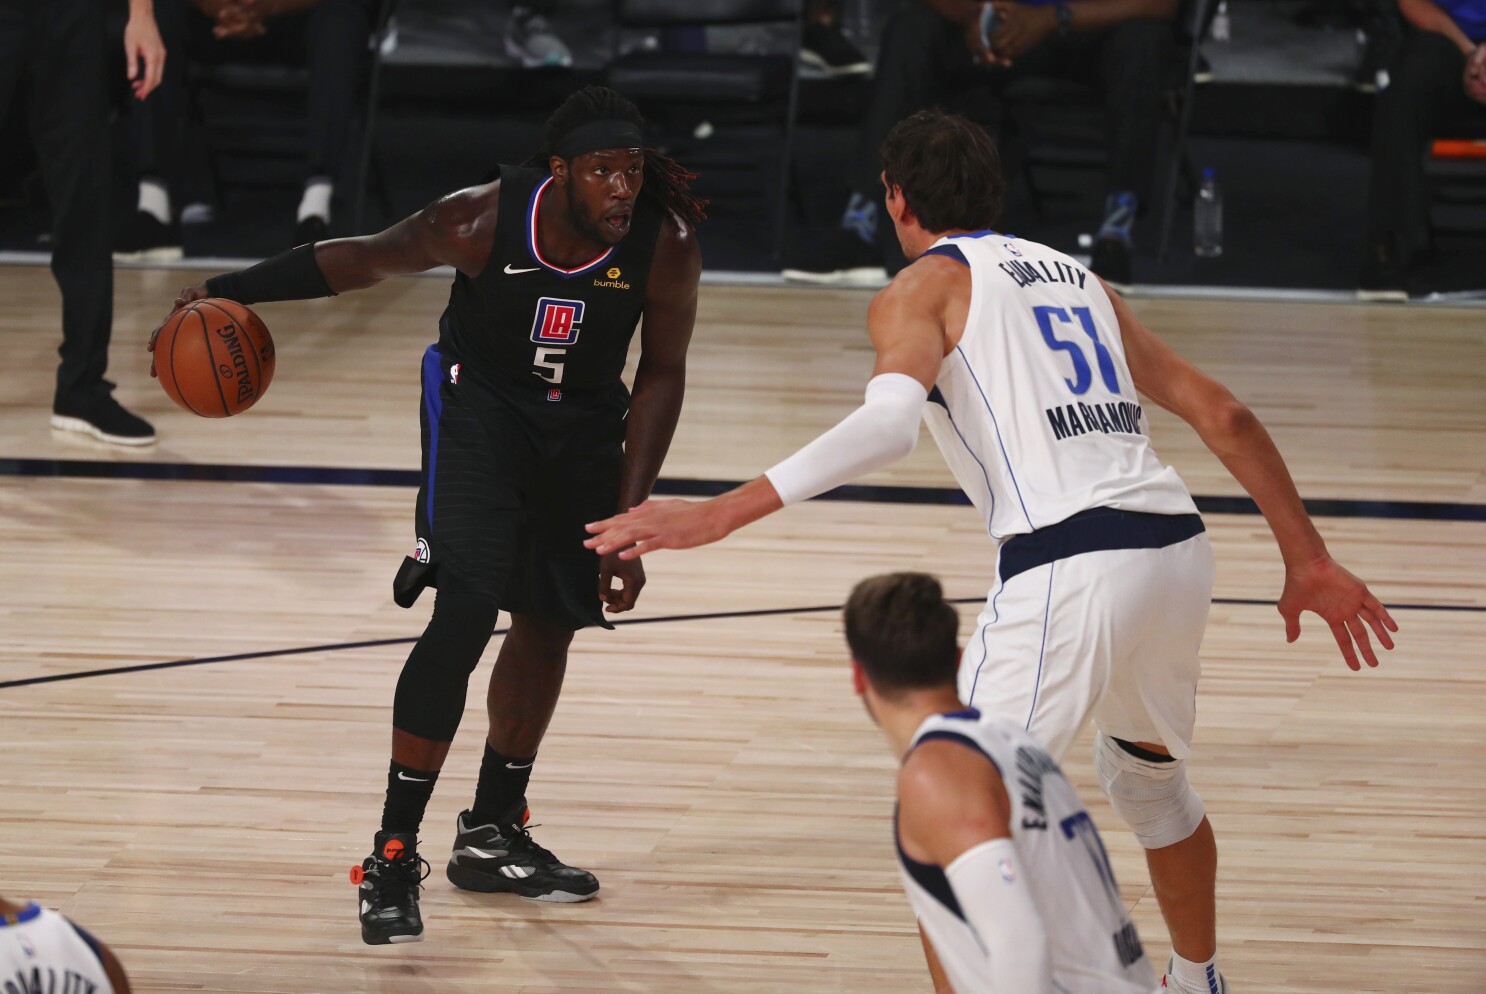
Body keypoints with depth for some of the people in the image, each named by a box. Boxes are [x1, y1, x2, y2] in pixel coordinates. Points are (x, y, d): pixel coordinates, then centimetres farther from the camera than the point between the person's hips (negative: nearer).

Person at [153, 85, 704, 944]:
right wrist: (232, 293, -8)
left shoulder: (667, 245, -23)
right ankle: (393, 857, -14)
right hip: (479, 401, -4)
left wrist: (629, 525, -12)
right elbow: (364, 261, -11)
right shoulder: (483, 222, -28)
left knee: (550, 621, 13)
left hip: (587, 422, 4)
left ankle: (492, 836, 31)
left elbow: (661, 377, -10)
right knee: (468, 607, -19)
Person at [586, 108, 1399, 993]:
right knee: (1150, 774, 33)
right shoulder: (1077, 277, 26)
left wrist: (721, 514, -19)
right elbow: (1222, 414, 21)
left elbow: (890, 423, -15)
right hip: (1178, 545, 7)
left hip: (1068, 569, -7)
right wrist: (1309, 560, 25)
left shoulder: (923, 287, 6)